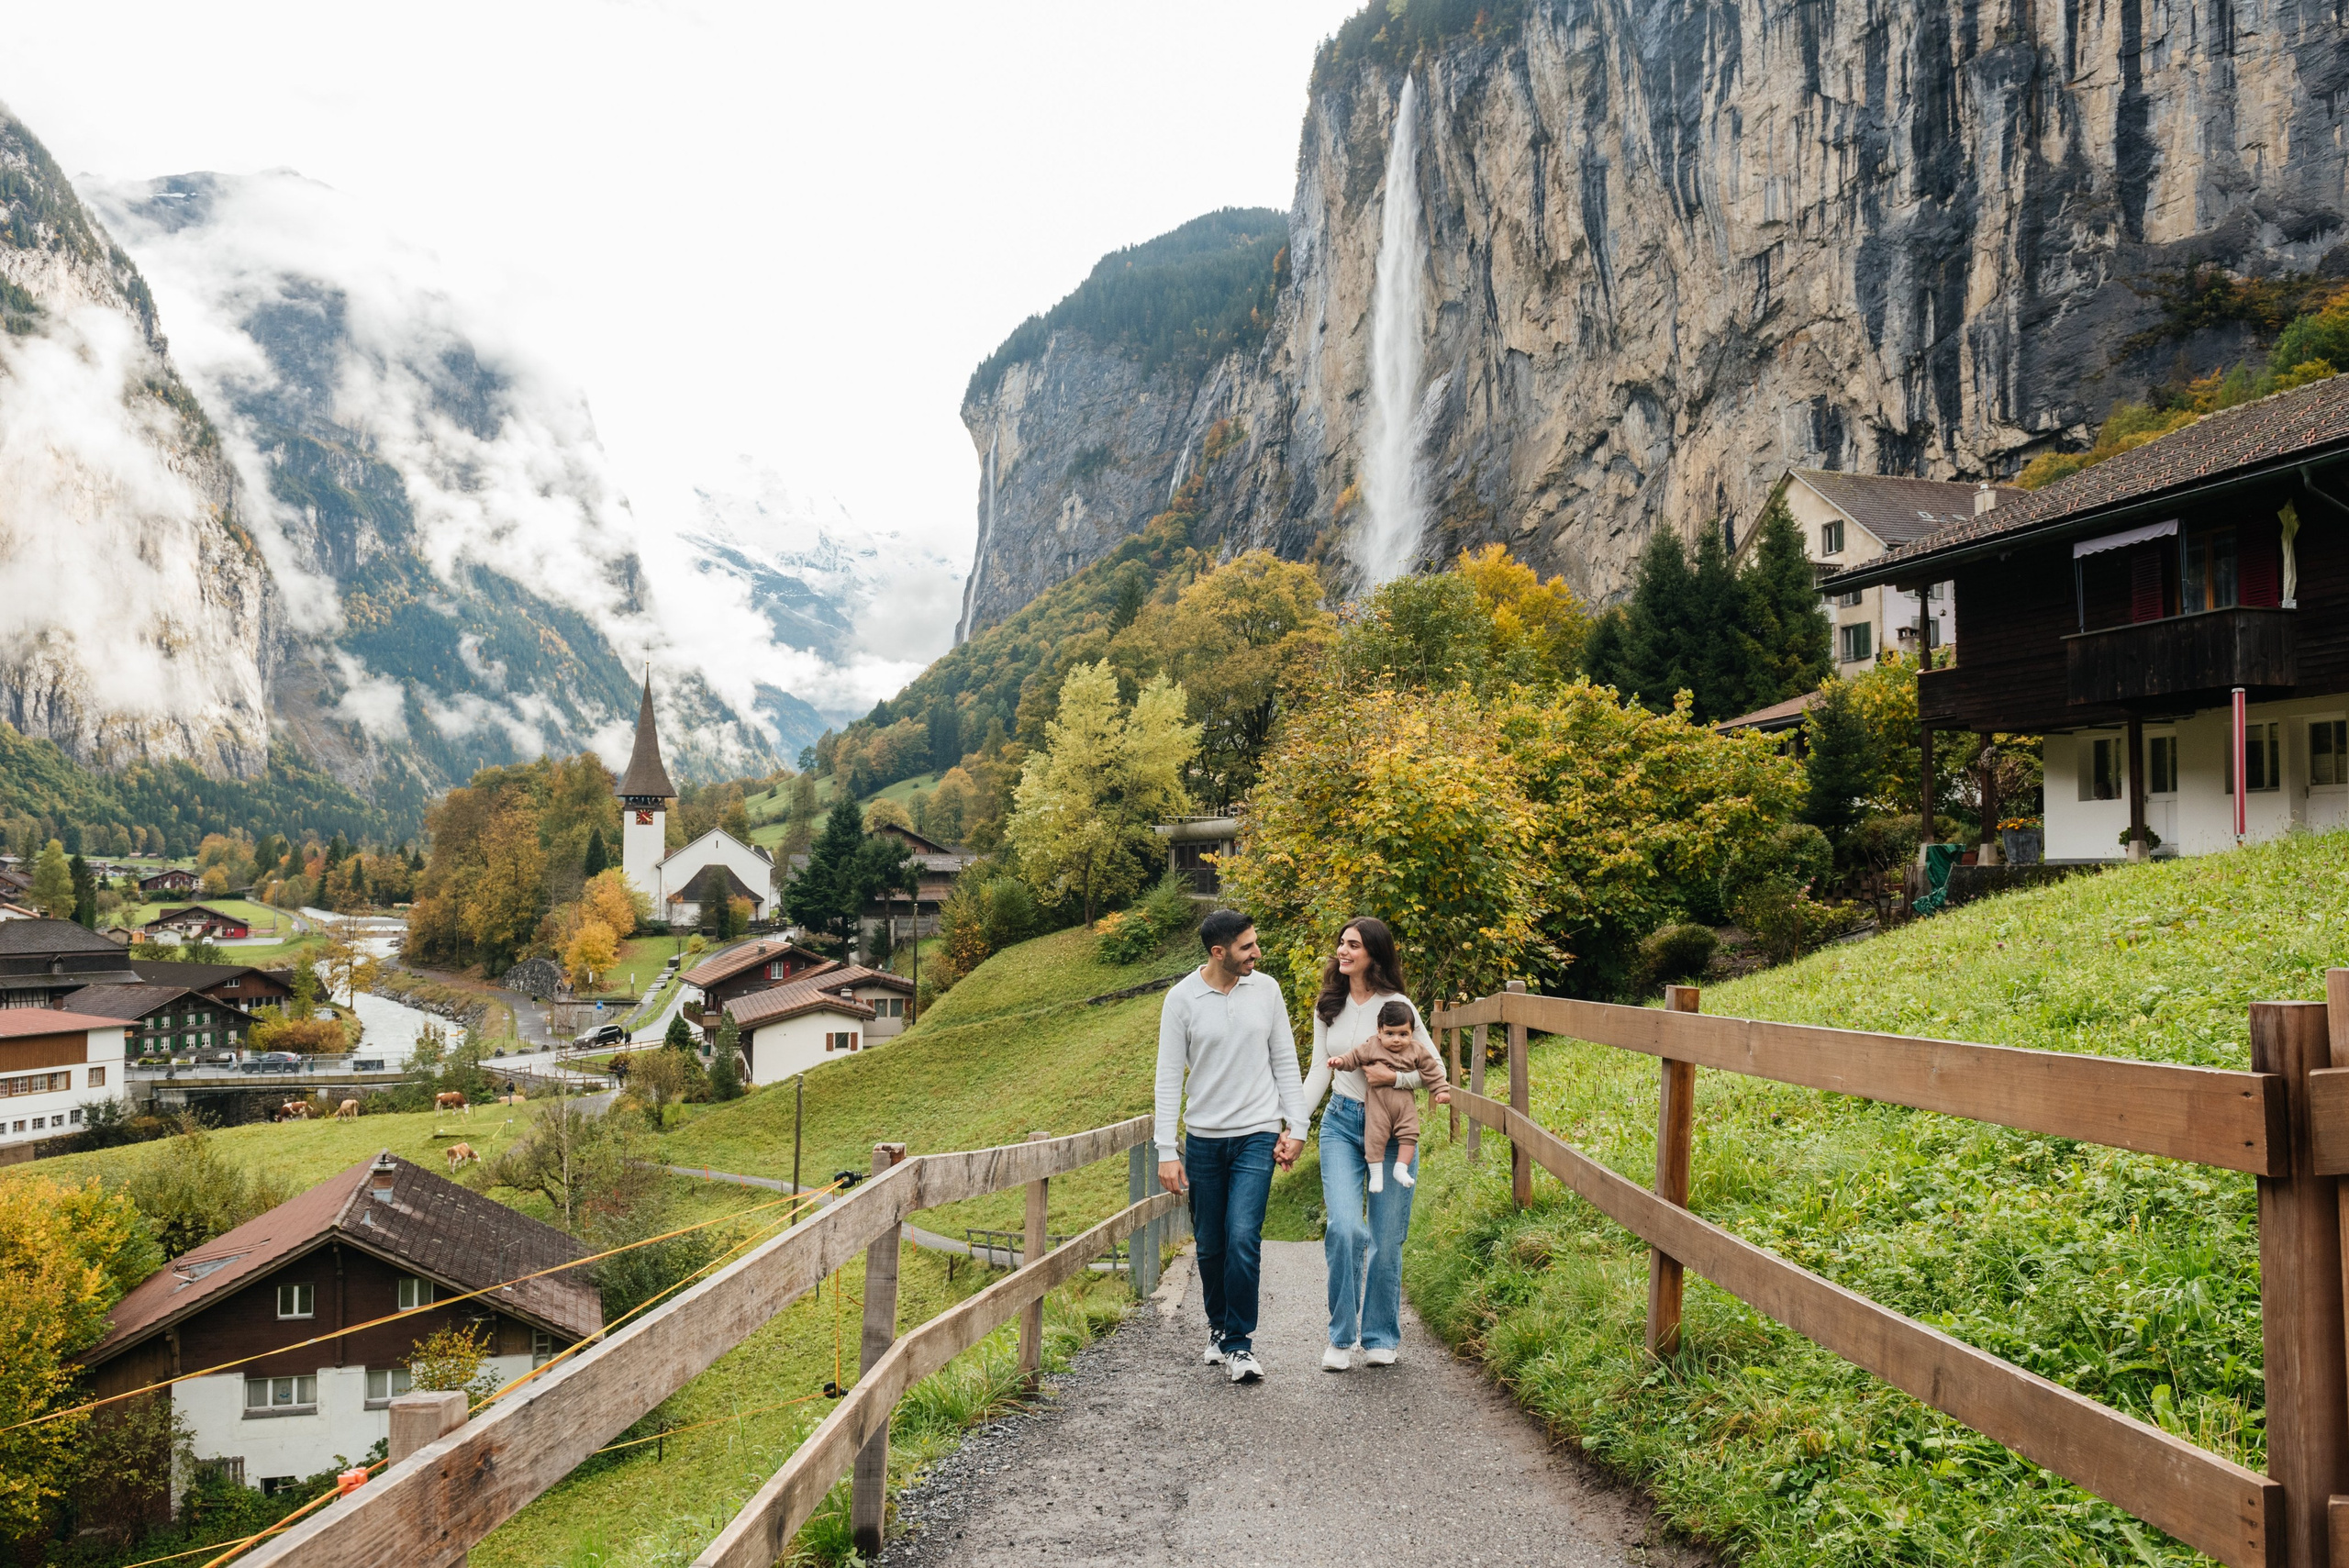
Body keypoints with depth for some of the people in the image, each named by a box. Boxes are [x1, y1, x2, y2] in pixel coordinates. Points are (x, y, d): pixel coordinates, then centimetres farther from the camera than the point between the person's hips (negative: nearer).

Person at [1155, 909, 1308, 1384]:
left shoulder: (1266, 989, 0)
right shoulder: (1182, 998, -6)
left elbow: (1285, 1062, 8)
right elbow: (1169, 1076, -4)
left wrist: (1296, 1127, 2)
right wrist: (1166, 1152, -8)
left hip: (1257, 1136, 0)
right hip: (1204, 1139, 0)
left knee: (1243, 1239, -14)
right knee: (1210, 1247, 10)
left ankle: (1241, 1344, -1)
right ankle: (1218, 1328, 33)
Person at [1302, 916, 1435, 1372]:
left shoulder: (1397, 1006, -5)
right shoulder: (1328, 1006, 7)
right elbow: (1319, 1072, 10)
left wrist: (1395, 1077, -19)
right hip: (1341, 1125, 2)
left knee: (1386, 1240, 3)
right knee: (1344, 1228, -15)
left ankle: (1381, 1338, 22)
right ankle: (1341, 1338, -1)